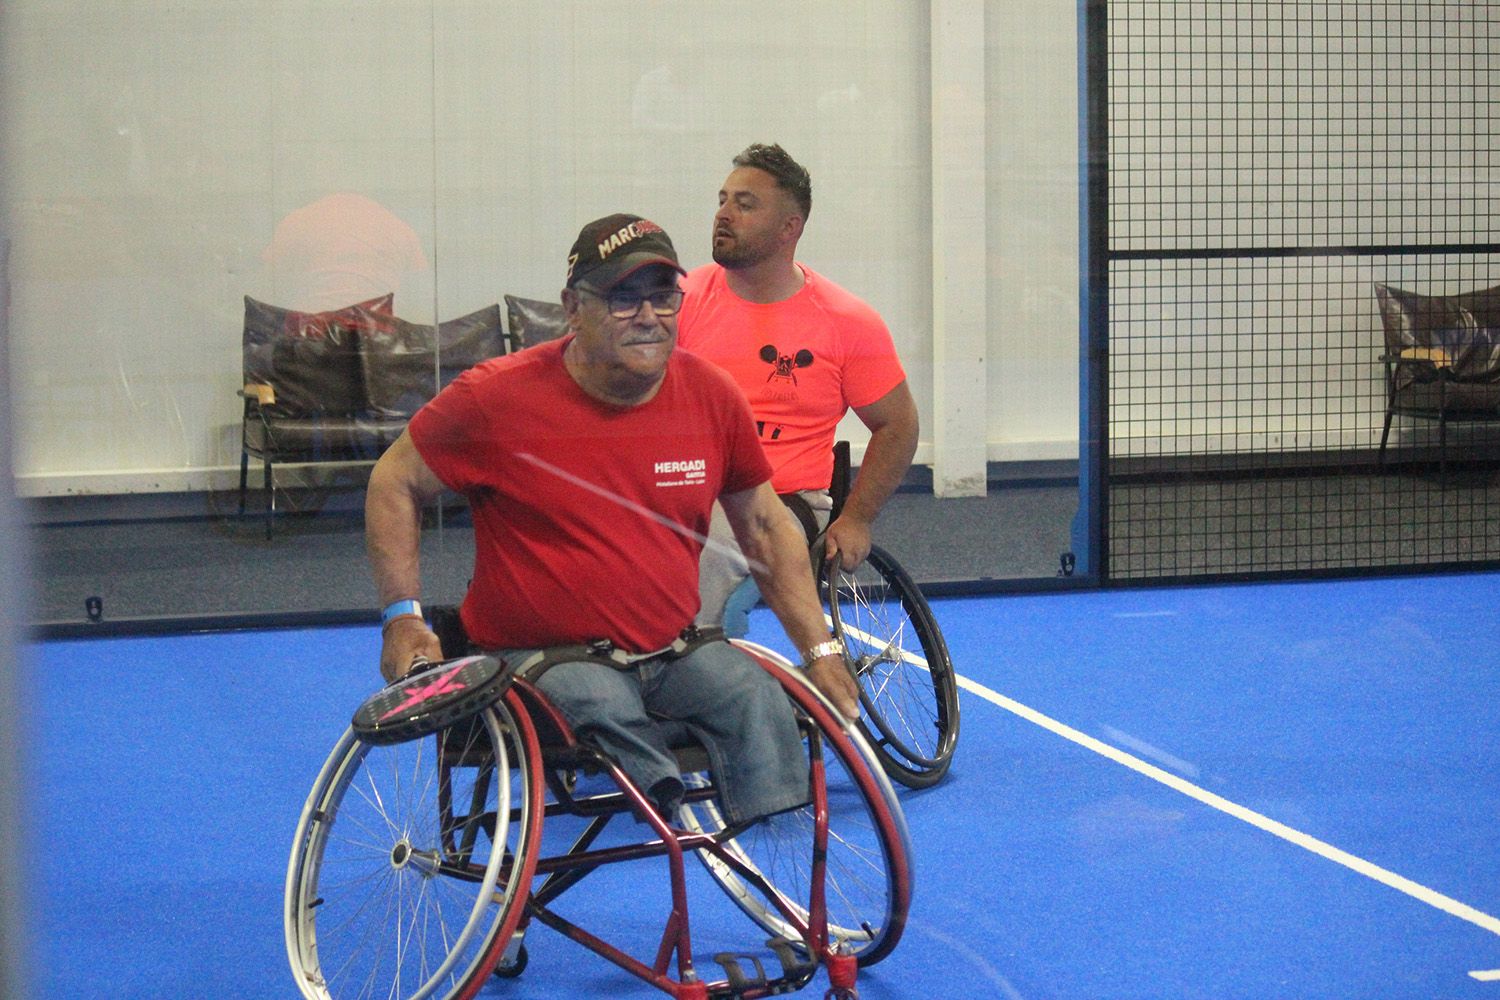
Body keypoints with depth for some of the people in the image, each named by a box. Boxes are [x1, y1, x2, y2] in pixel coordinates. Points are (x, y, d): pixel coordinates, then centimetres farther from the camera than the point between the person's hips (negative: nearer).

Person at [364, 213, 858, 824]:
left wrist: (819, 651, 8)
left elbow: (764, 525, 13)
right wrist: (402, 615, -5)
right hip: (540, 657, -3)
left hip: (673, 653, 3)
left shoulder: (711, 394, 1)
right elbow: (395, 483, 4)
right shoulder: (498, 397, -9)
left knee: (755, 698, -25)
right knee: (604, 705, -34)